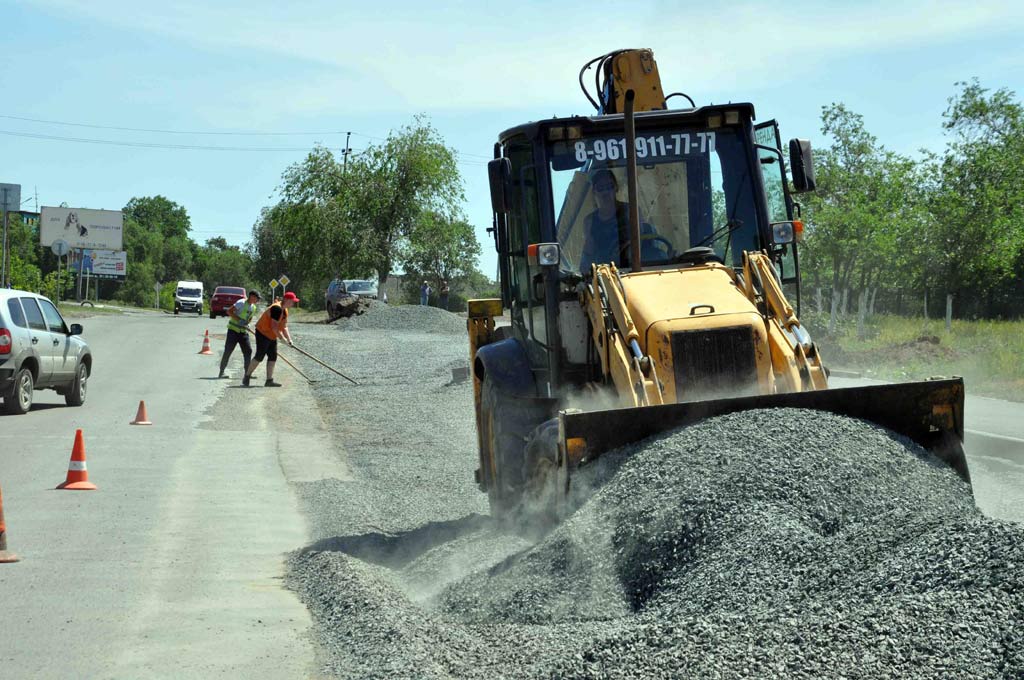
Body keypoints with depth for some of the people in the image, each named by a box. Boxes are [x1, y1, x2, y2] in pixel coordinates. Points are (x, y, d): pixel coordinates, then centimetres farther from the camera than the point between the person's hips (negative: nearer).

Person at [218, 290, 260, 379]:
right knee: (228, 351, -5)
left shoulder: (253, 308, 10)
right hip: (233, 329, -7)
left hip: (243, 331, 7)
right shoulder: (242, 303, -14)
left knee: (248, 351, 2)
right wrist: (239, 320, -25)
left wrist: (246, 324, 2)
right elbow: (229, 311, -19)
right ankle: (221, 372, 2)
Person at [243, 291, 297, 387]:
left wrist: (289, 340, 1)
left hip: (272, 337, 10)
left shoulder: (285, 311, 7)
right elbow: (274, 327, -28)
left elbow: (284, 327, 12)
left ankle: (269, 380, 6)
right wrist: (283, 339, -25)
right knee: (259, 357, -8)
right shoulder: (277, 308, -24)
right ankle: (247, 377, 4)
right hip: (263, 333, -10)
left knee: (273, 357, 4)